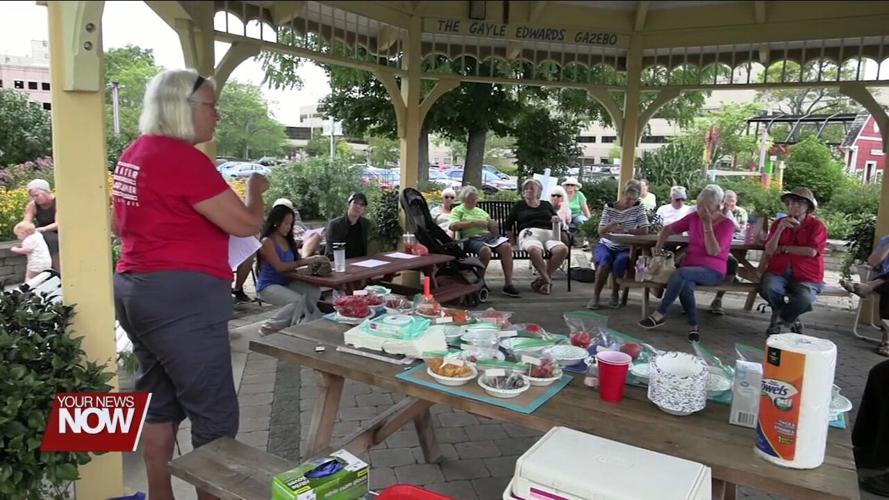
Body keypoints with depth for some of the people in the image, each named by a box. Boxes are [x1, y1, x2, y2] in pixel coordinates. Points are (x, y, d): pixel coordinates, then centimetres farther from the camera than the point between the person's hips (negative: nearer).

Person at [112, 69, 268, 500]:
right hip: (181, 298, -10)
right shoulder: (184, 158, -17)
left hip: (135, 288, 10)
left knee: (159, 400, 19)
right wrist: (256, 188, 3)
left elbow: (119, 225, 24)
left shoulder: (134, 153, 13)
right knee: (215, 415, -1)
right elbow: (247, 224, -16)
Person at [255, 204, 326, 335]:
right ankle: (268, 327, -10)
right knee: (298, 300, -29)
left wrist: (312, 259, -12)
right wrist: (305, 261, -22)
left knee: (314, 291, -19)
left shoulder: (287, 240, 10)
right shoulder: (267, 241, -12)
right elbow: (279, 267, -20)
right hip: (269, 286, -6)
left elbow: (298, 258, 9)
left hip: (287, 283, 6)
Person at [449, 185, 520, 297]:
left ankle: (508, 283, -26)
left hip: (488, 235, 5)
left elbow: (493, 225, 26)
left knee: (506, 246, -25)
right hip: (472, 238, -5)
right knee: (486, 250, -37)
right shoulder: (458, 210, 13)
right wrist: (474, 223, -11)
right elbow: (453, 226, -7)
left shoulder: (481, 211, 30)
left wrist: (492, 224, 1)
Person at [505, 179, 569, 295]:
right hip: (530, 233, -3)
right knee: (535, 250, -42)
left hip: (549, 234, 3)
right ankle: (547, 280, -29)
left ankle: (543, 279, -22)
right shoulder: (519, 205, 23)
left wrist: (556, 219, 3)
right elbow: (508, 224, 18)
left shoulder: (546, 205, 29)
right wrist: (514, 237, 4)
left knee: (563, 249, -33)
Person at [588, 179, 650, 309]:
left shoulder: (639, 207, -3)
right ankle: (595, 296, -19)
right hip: (606, 245, 0)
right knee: (605, 261, -32)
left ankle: (615, 294, -9)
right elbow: (600, 231, -8)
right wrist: (609, 227, -31)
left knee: (620, 261, -33)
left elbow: (645, 231, -10)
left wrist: (625, 230, -21)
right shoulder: (609, 207, -3)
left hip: (625, 249, 0)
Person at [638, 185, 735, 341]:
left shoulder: (727, 224, -6)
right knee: (685, 285, -35)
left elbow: (713, 251, -20)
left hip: (712, 271, -3)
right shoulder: (694, 217, 5)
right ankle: (693, 326, -19)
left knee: (682, 272, -35)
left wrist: (707, 224, -22)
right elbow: (668, 229, 15)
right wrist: (659, 245, -3)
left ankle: (661, 313, -27)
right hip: (690, 268, 3)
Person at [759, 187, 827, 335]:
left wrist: (784, 248, -5)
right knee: (767, 288, -32)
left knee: (804, 299, -34)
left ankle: (779, 319, 2)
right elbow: (769, 251, -1)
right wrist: (780, 229, -14)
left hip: (806, 277, -2)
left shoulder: (817, 226, 1)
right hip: (778, 272, 2)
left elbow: (811, 252, -14)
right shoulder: (779, 223, 10)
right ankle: (791, 320, 1)